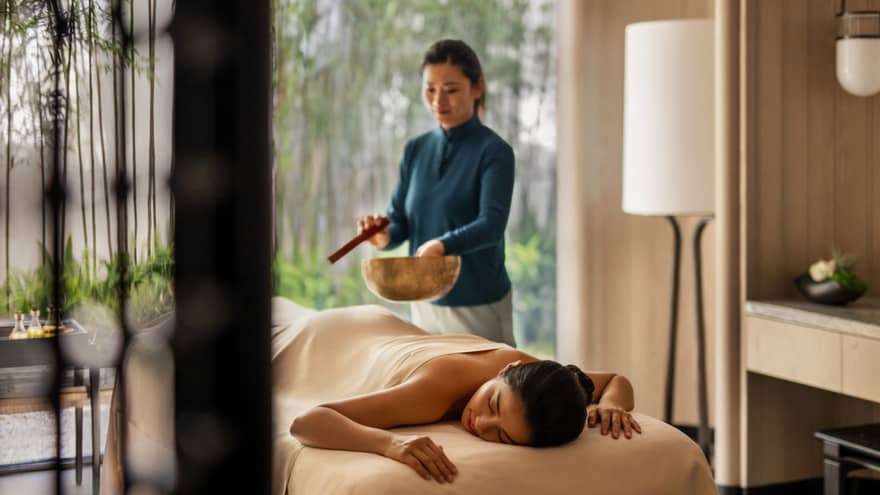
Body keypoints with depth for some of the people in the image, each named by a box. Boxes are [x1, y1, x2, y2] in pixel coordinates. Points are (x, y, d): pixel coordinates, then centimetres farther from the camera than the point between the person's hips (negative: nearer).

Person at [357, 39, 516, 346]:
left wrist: (443, 245, -39)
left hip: (479, 306, -5)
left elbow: (492, 224, -22)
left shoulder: (493, 151, -9)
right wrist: (385, 236, -16)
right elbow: (400, 221, 7)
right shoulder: (416, 150, 7)